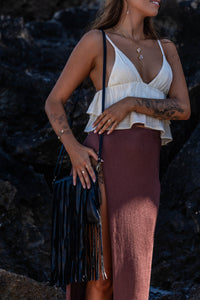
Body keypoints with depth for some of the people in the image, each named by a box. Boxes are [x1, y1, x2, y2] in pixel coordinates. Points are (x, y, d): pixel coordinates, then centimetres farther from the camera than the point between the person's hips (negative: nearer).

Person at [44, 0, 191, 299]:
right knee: (102, 276, -4)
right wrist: (73, 148, -14)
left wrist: (131, 104, -13)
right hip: (100, 164, -4)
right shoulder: (95, 41, 2)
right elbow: (54, 102, 3)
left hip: (142, 175, 5)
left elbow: (183, 109, 3)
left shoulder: (166, 49, 16)